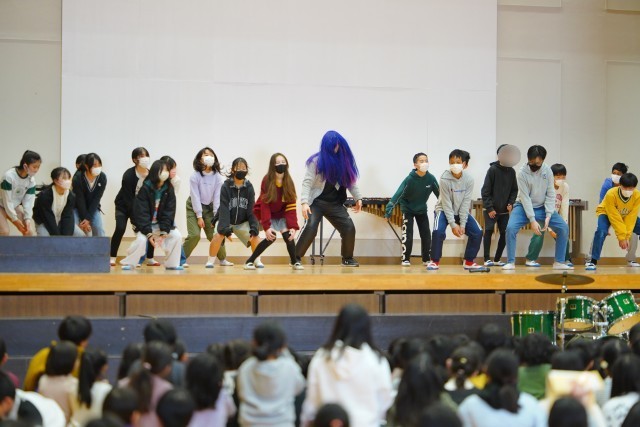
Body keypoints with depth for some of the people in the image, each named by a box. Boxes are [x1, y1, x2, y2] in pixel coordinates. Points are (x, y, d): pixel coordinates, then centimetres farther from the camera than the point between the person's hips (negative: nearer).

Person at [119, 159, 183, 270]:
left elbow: (169, 212, -8)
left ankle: (172, 264, -1)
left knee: (177, 236, -14)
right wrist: (148, 233, -28)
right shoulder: (145, 189, -18)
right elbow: (141, 212, -21)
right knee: (141, 239, -28)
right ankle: (128, 263, -7)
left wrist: (164, 232, -18)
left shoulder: (168, 189, -7)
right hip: (144, 224, -4)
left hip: (161, 223, 4)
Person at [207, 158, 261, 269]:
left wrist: (254, 228, -21)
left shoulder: (249, 187, -11)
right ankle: (210, 261, -7)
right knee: (219, 235, -26)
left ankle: (257, 261, 2)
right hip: (226, 220, -2)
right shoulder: (226, 186, -18)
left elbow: (251, 209, -10)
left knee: (255, 236, -19)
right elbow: (224, 209, -23)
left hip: (243, 221, 2)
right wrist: (226, 229, -32)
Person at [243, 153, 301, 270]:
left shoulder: (289, 183, -13)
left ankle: (295, 262, 4)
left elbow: (291, 206, -16)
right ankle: (249, 261, -11)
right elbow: (264, 205, -24)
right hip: (267, 214, -3)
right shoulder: (267, 181, -22)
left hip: (281, 214, 3)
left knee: (288, 235, -16)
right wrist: (267, 226, -32)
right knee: (271, 236, -21)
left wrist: (293, 226, -26)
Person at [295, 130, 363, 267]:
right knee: (310, 227, -23)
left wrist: (358, 198, 9)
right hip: (316, 202, -4)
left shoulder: (345, 159, 2)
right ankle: (296, 258, -14)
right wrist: (304, 202, -26)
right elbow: (307, 182, -14)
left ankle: (347, 258, 17)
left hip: (335, 204, 4)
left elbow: (351, 181, 14)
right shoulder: (317, 161, -11)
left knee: (349, 228, -3)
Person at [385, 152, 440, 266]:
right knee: (407, 235, -8)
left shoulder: (431, 178, -18)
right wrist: (388, 211, -36)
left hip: (422, 210, 4)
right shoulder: (410, 179, -27)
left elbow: (440, 194, -6)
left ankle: (427, 259, 16)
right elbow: (398, 195, -29)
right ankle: (405, 259, 1)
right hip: (408, 210, -4)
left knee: (426, 235, 4)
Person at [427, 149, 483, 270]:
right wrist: (453, 225, -23)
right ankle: (435, 261, -8)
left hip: (461, 211, 3)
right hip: (444, 211, -3)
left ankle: (469, 262, 5)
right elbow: (446, 203, -21)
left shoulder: (469, 180, -15)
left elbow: (466, 203, -13)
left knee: (477, 232, -12)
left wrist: (462, 224, -17)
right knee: (438, 231, -28)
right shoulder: (445, 179, -23)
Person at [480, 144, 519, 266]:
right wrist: (489, 208, -15)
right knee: (489, 230, -13)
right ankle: (487, 259, -9)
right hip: (490, 209, -5)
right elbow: (485, 191, -10)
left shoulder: (511, 171, 4)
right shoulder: (492, 170, -9)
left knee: (505, 233, 1)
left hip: (504, 210, 5)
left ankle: (497, 259, 12)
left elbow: (514, 190, 13)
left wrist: (511, 203, -4)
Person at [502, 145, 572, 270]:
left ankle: (559, 262, -2)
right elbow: (525, 198, -21)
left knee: (563, 228, -10)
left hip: (542, 207, 3)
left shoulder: (547, 170, -8)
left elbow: (550, 195, -8)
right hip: (524, 207, -3)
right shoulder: (523, 173, -18)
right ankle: (511, 262, -14)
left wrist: (548, 216, -19)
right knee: (510, 228, -27)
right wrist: (532, 220, -27)